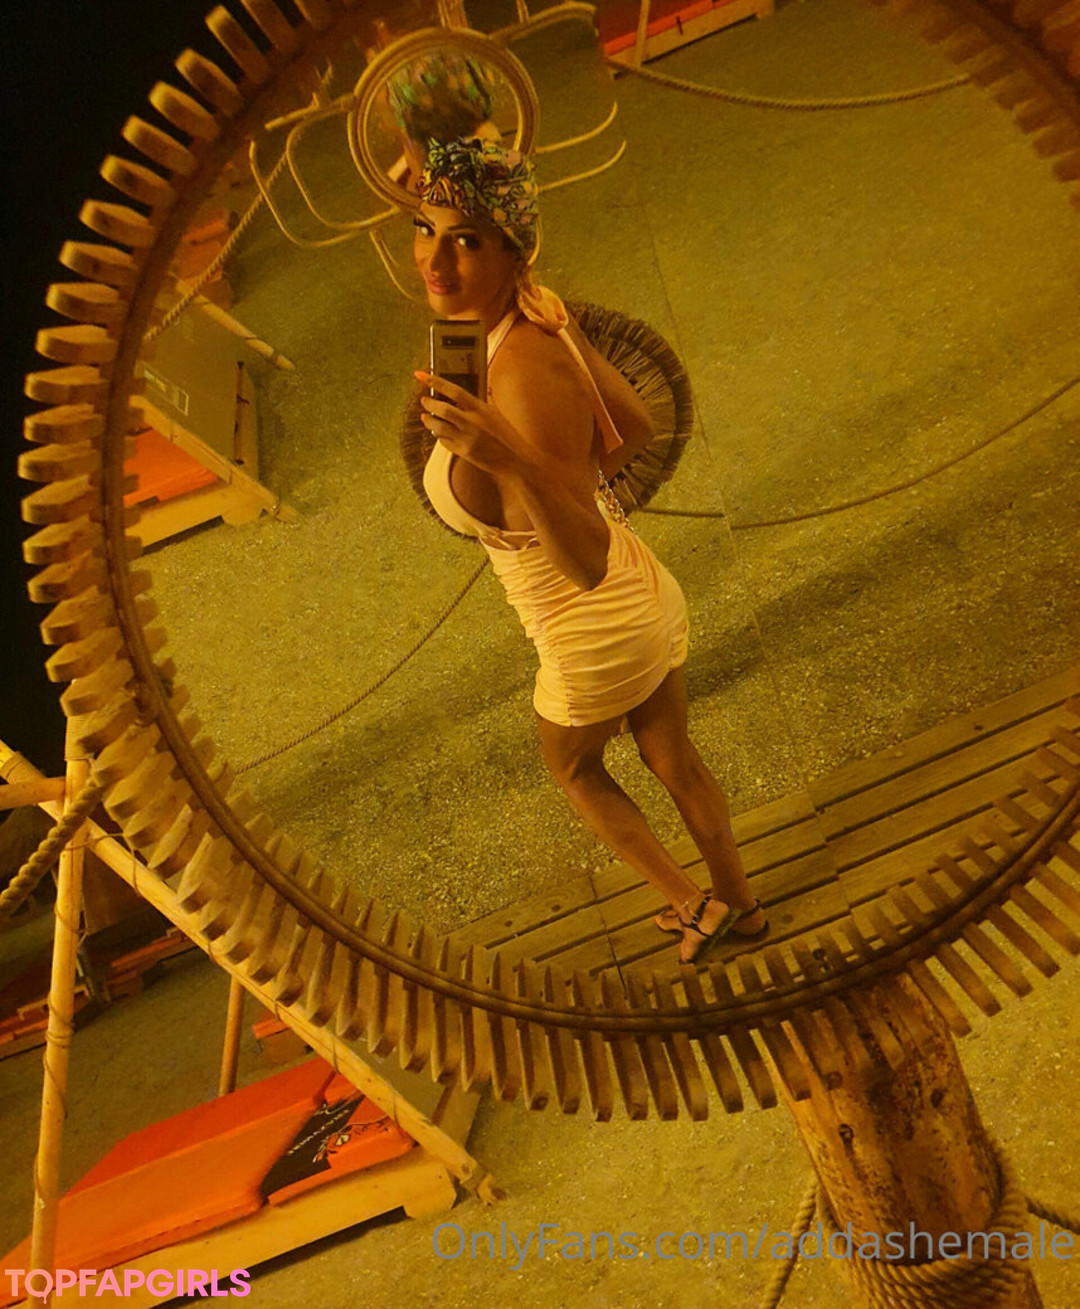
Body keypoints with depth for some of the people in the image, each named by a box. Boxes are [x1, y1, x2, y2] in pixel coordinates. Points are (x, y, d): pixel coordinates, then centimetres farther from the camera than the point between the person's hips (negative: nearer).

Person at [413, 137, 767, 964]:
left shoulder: (523, 382, -34)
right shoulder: (539, 314, -7)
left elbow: (589, 566, -36)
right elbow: (637, 425, 7)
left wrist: (509, 461, -50)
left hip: (598, 639, -7)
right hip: (647, 595, 7)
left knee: (571, 765, 26)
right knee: (674, 762, 27)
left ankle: (694, 904, 43)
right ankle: (739, 904, 53)